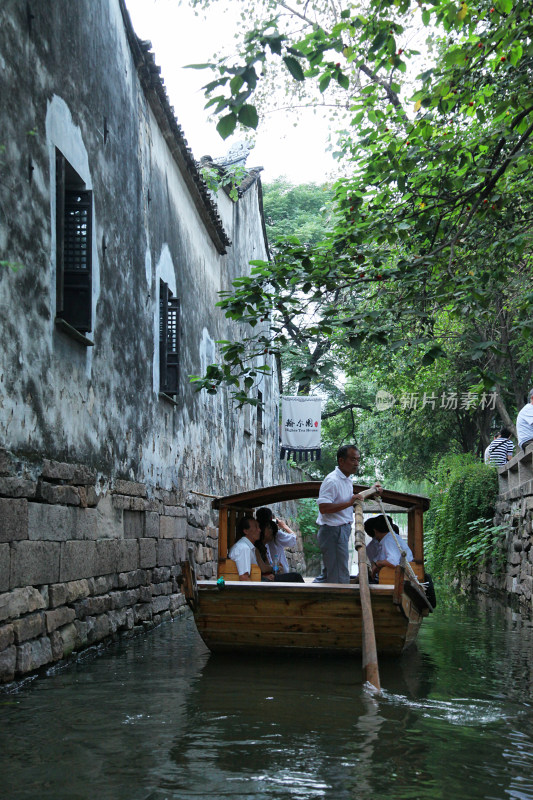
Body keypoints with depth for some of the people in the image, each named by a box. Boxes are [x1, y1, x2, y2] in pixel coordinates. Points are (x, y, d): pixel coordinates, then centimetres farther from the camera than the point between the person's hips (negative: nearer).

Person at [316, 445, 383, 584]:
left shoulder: (347, 480, 16)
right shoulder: (332, 480, -17)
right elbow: (323, 508, -25)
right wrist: (349, 503, -28)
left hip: (343, 530, 10)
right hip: (333, 530, -10)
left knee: (330, 572, 18)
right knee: (340, 577, -8)